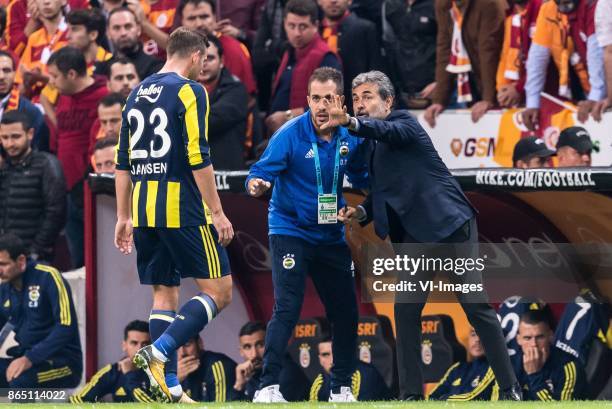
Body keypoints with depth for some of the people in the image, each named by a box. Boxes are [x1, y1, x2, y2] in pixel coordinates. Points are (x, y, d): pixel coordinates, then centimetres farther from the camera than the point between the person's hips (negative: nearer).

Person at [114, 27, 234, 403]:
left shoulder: (138, 94, 14)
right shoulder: (189, 91, -7)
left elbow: (123, 163, 15)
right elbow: (198, 157, -15)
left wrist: (124, 217, 19)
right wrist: (218, 213, -12)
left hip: (144, 211, 8)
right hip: (182, 209, -7)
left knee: (165, 293, 12)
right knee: (218, 291, -2)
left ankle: (169, 386, 6)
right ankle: (159, 351, -18)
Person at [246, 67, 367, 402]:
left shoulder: (349, 138, -3)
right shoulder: (290, 135, -16)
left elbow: (362, 179, 14)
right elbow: (260, 174, -21)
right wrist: (257, 185, -41)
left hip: (331, 236, 5)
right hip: (290, 232, -5)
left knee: (345, 312, 6)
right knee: (287, 309, -17)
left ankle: (342, 388, 20)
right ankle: (268, 387, -13)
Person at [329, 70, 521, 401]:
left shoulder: (405, 123, -7)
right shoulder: (369, 146, 13)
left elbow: (389, 131, -31)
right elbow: (380, 194, 20)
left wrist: (350, 123, -49)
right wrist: (361, 212, -2)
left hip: (451, 224, -7)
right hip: (414, 236, 7)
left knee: (475, 305, -7)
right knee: (405, 309, -4)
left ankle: (509, 388, -1)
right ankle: (411, 393, 0)